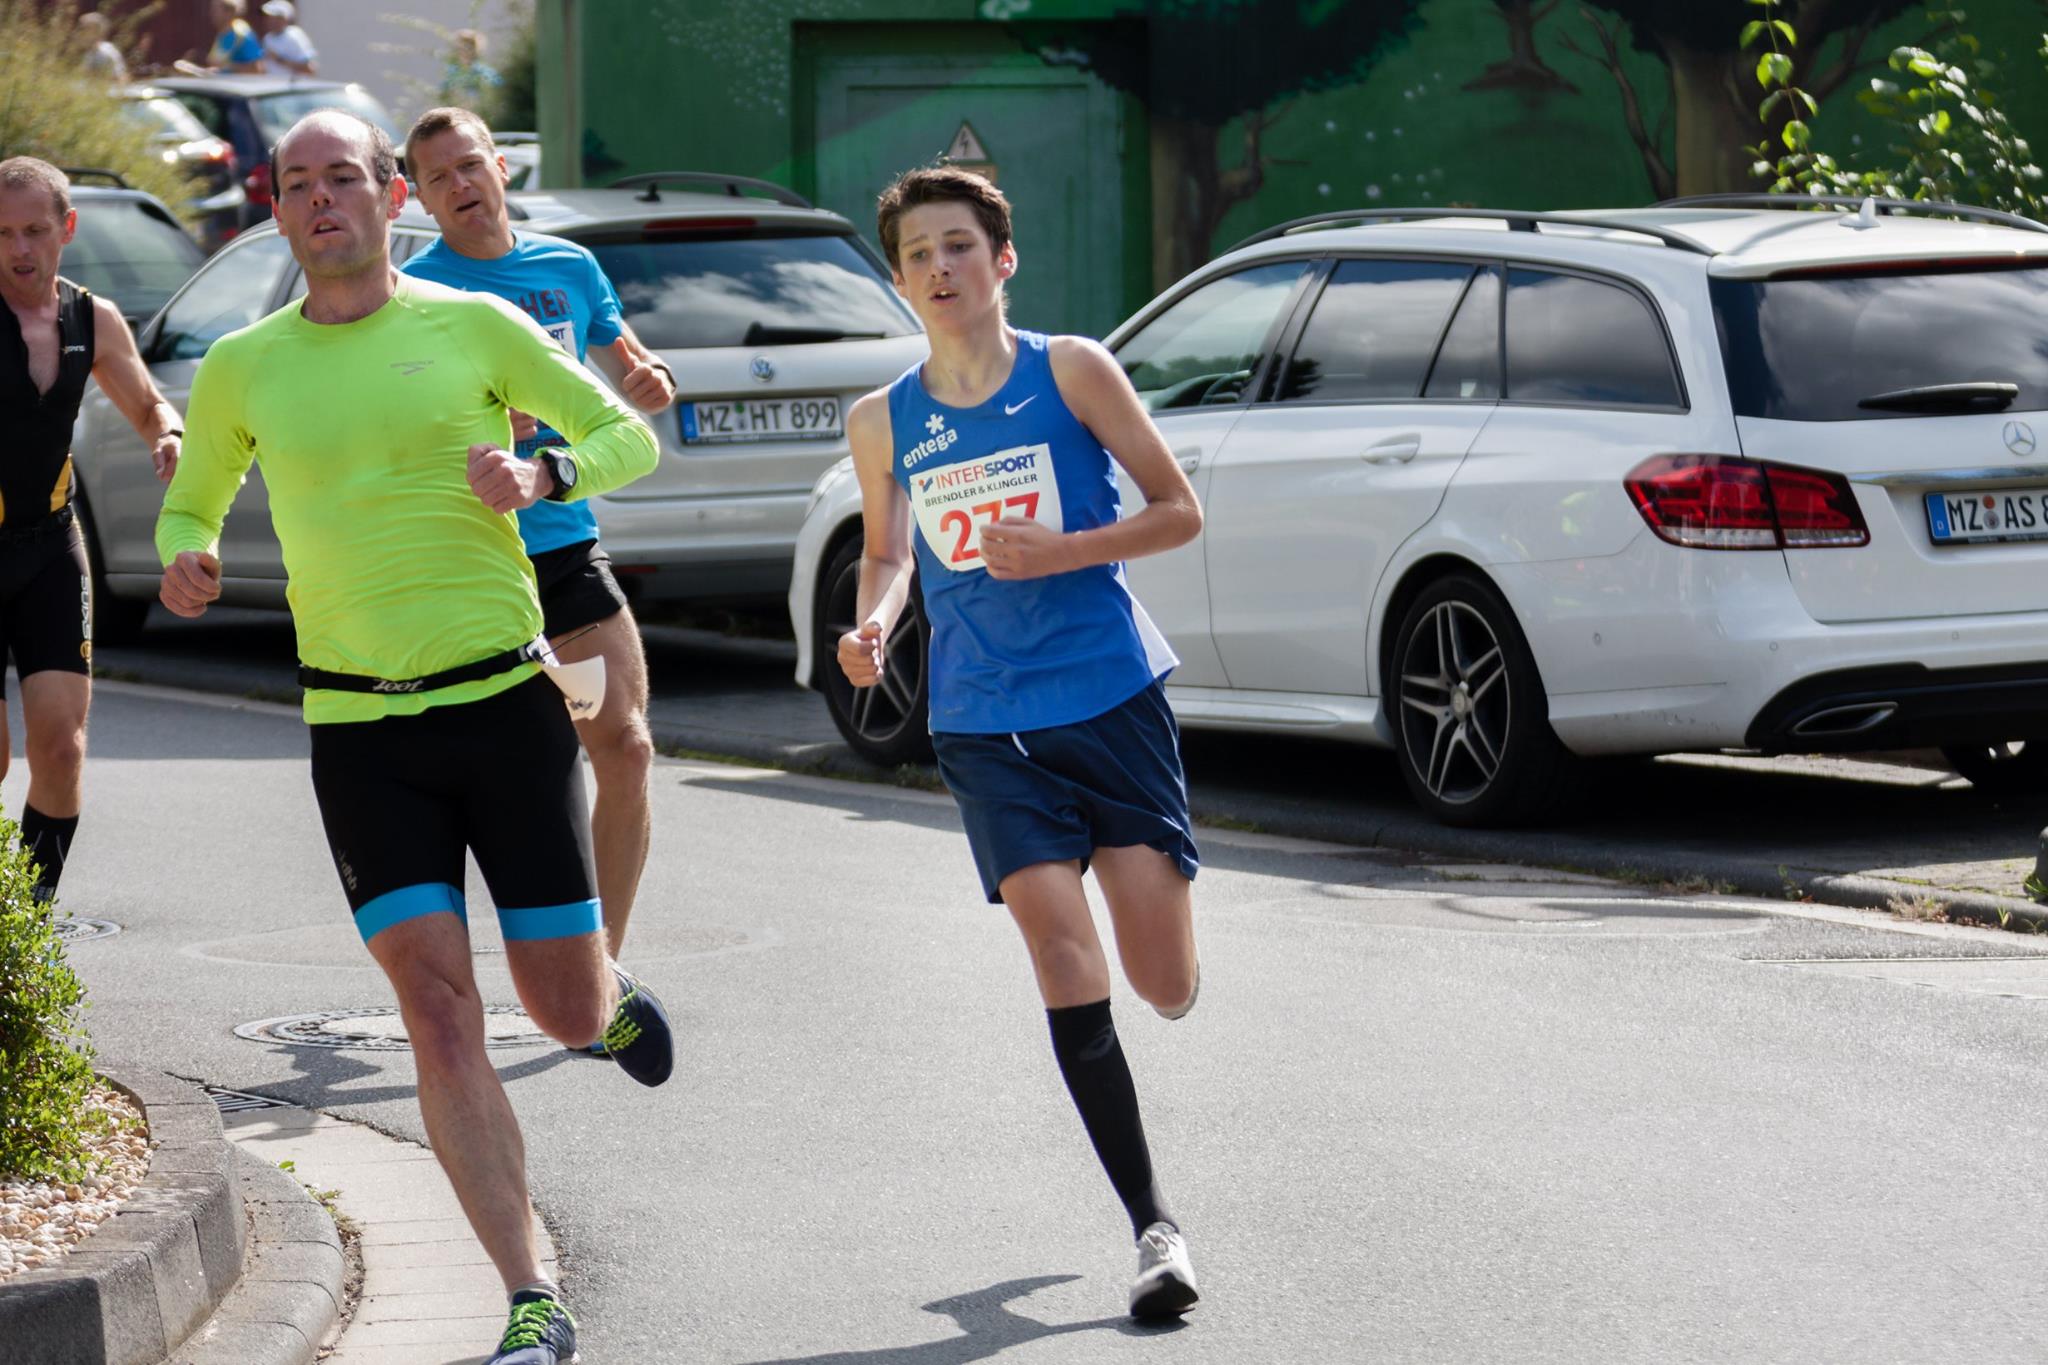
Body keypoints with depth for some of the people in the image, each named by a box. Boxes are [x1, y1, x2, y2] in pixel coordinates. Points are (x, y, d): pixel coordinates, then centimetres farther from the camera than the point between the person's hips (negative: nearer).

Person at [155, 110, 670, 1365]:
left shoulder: (474, 326, 0)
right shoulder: (241, 369, 5)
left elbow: (631, 437, 8)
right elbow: (192, 502, 19)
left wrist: (544, 474, -13)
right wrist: (186, 557, -5)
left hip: (505, 699, -1)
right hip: (359, 728, 1)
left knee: (565, 1013, 3)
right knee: (438, 1009, -12)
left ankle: (617, 996, 44)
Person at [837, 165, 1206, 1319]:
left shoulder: (1069, 372, -2)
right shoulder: (884, 424, 7)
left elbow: (1180, 511, 0)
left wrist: (1060, 553, -15)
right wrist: (873, 625, 0)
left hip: (1113, 695, -2)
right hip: (985, 724, 2)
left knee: (1167, 987, -6)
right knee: (1063, 955, -13)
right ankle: (1155, 1224, -7)